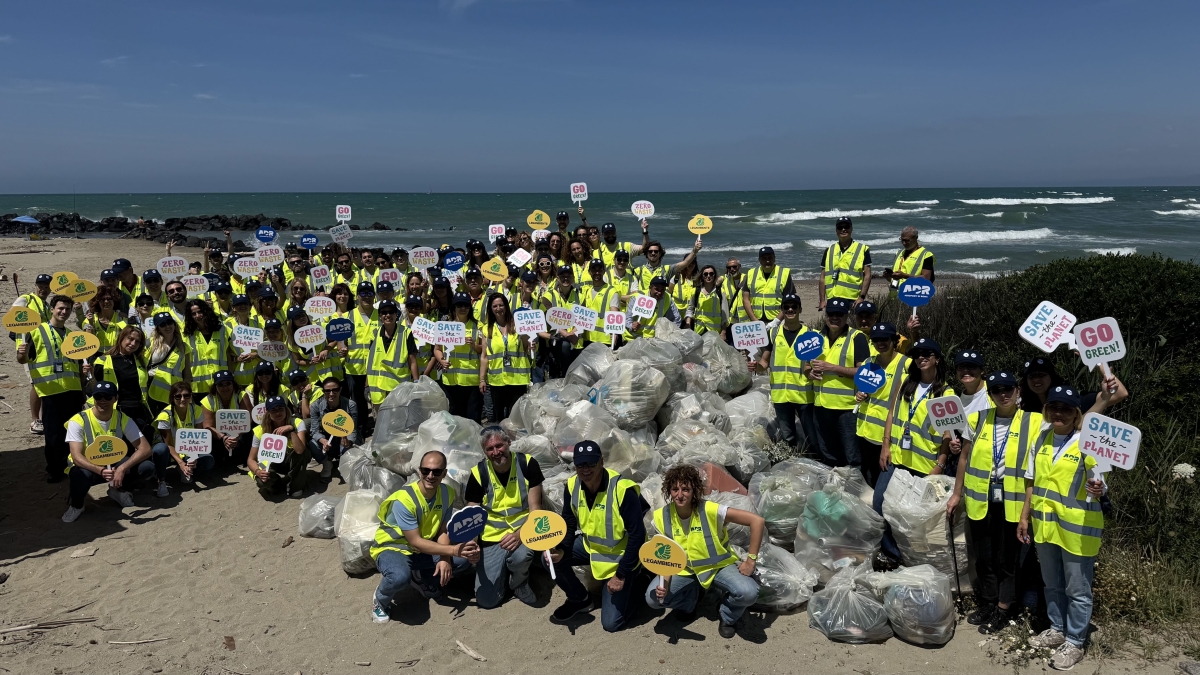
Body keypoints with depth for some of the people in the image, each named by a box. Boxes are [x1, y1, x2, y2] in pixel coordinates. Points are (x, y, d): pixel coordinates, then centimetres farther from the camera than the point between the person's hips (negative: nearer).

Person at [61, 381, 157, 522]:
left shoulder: (122, 419, -11)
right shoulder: (78, 421, -18)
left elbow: (145, 449, -18)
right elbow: (77, 457, -27)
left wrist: (122, 468, -35)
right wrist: (101, 471, -45)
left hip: (114, 465, 3)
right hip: (89, 467, -3)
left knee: (147, 466, -24)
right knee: (82, 474, -40)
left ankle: (118, 489, 7)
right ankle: (76, 505, -5)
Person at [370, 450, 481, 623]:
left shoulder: (447, 493, -10)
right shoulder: (403, 500, -29)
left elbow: (443, 530, -5)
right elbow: (415, 542, -28)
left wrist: (445, 558, -24)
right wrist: (452, 550, -34)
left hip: (424, 549, 6)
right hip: (392, 548, -6)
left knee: (465, 558, -12)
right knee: (400, 577, -39)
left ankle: (422, 578, 13)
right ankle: (380, 600, -3)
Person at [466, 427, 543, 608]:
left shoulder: (527, 464, -12)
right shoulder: (478, 473, -9)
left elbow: (535, 509, -11)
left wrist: (520, 534, -29)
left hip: (524, 531, -1)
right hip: (492, 537, 2)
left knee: (520, 556, -37)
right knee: (486, 600, -6)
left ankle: (519, 582, 0)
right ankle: (504, 570, 28)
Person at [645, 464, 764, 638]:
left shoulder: (710, 510, -27)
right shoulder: (661, 517, -15)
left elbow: (758, 521, -26)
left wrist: (751, 560, -23)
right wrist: (664, 581, -23)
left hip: (719, 566, -3)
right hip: (684, 570, 3)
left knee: (748, 593, -30)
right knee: (653, 598, -18)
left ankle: (728, 617, 7)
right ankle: (689, 600, 15)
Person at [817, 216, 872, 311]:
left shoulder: (863, 249, 6)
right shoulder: (829, 251, 14)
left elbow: (867, 276, 1)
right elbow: (823, 278, 13)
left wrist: (861, 297, -10)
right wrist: (822, 301, 5)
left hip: (853, 300, -3)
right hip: (832, 300, 3)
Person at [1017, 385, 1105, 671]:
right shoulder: (1042, 439, 4)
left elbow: (1098, 488, -10)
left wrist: (1097, 491, -33)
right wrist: (1025, 516, 12)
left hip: (1077, 529, -6)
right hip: (1044, 525, 6)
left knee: (1077, 590, 8)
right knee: (1052, 584, 20)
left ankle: (1074, 642, 22)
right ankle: (1057, 630, 37)